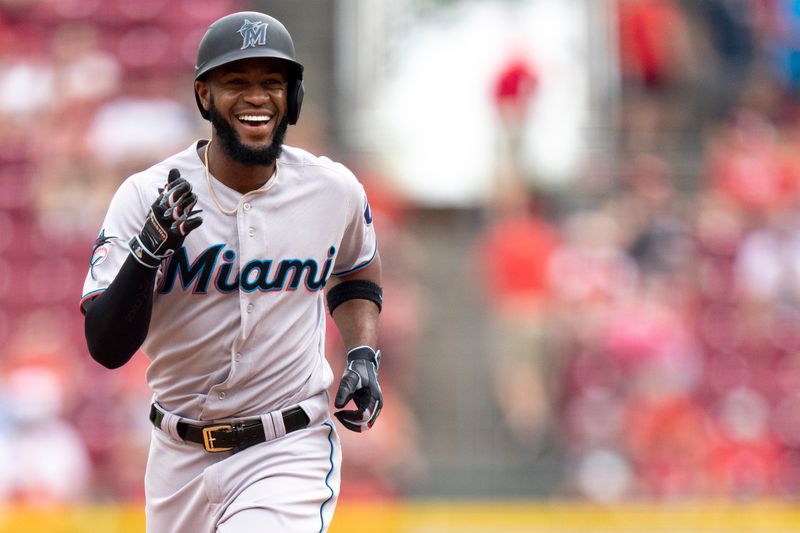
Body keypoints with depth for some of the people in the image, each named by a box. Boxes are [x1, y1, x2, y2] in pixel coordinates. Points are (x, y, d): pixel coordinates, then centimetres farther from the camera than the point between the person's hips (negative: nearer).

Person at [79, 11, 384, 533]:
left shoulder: (334, 190, -3)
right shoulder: (146, 196, -10)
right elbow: (107, 348, -16)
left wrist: (363, 356, 3)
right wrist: (147, 251, -30)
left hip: (290, 452, -1)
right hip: (180, 457, 1)